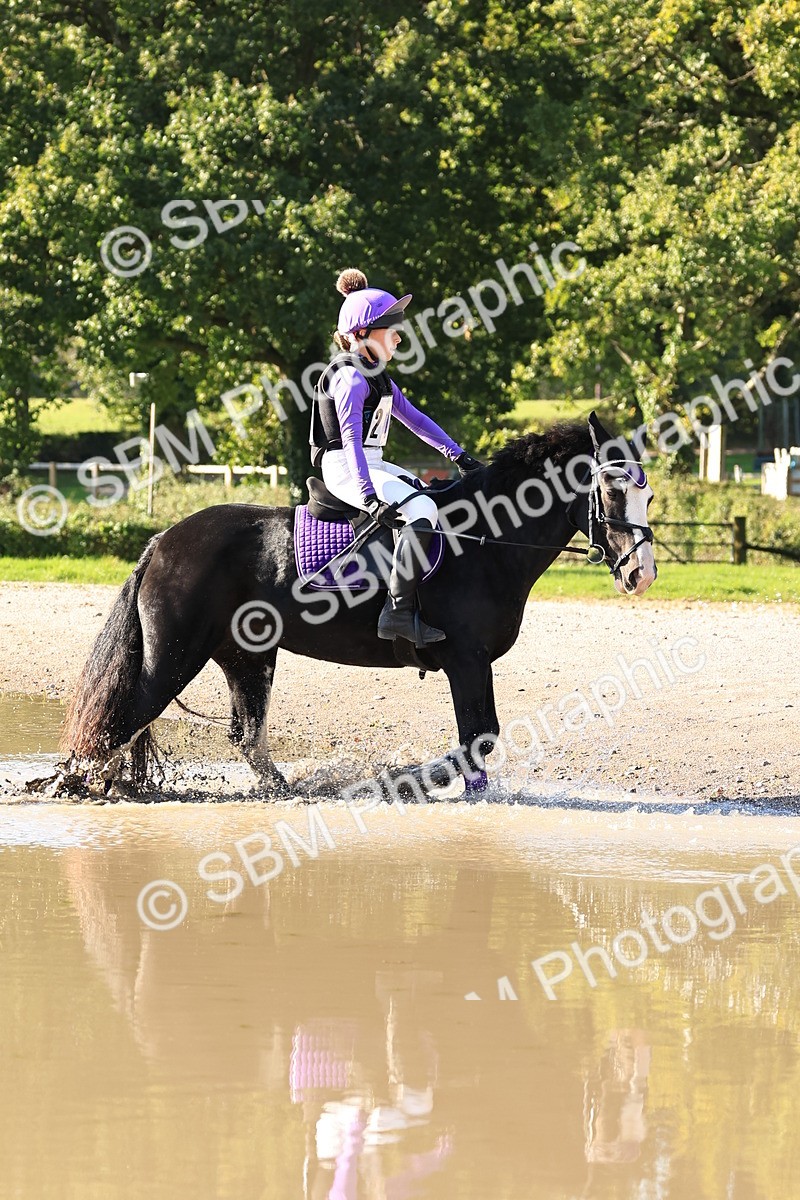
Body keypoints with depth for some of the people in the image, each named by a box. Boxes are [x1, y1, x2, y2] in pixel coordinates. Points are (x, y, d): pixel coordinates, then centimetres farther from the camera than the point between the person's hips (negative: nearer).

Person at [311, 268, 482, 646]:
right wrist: (369, 495, -35)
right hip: (346, 468, -11)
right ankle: (398, 611, -30)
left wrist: (458, 455, 16)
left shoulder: (378, 378, 15)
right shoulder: (350, 379, -16)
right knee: (421, 510, -26)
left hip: (373, 464, 11)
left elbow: (414, 419, 21)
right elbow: (351, 438, -26)